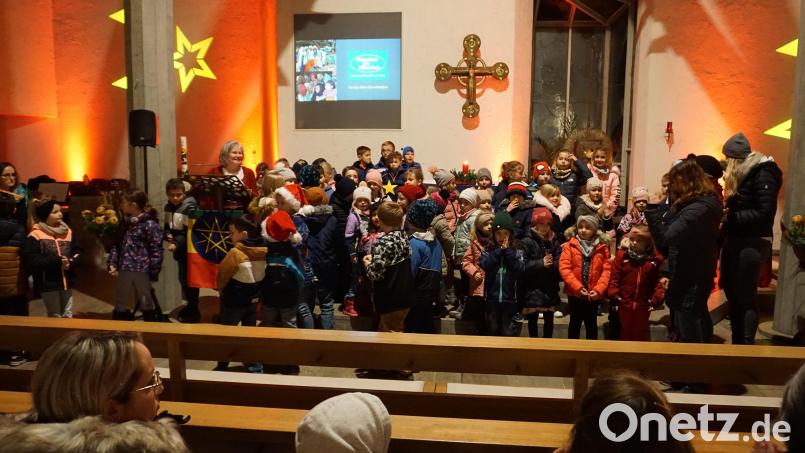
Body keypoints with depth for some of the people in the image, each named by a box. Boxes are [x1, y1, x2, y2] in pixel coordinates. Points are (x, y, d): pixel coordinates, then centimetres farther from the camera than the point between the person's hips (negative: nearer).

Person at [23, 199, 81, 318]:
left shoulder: (67, 232, 6)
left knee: (67, 314, 15)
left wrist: (71, 261, -14)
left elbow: (77, 252, 7)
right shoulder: (35, 236, -11)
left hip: (67, 281, 5)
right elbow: (31, 261, -18)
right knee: (55, 316, 5)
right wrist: (56, 261, -23)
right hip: (48, 283, -5)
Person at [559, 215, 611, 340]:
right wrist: (578, 287, -18)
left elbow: (607, 270, -3)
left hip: (594, 294, 1)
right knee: (575, 323, 13)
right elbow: (564, 268, -11)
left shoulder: (602, 247, 1)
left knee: (592, 324, 13)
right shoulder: (570, 245, -3)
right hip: (574, 293, -1)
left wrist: (598, 289, -15)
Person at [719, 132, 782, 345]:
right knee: (732, 294, 13)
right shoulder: (741, 174, 15)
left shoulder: (763, 174, -12)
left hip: (752, 244, -9)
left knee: (746, 297, -3)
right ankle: (736, 343, 24)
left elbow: (766, 213, -20)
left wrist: (732, 217, -19)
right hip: (734, 241, 9)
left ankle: (747, 346, 7)